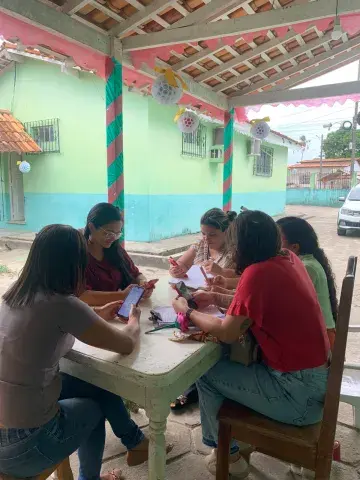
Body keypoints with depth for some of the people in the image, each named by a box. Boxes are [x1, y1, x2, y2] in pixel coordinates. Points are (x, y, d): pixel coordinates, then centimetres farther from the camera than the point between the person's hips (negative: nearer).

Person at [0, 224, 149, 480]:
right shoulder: (60, 304, -25)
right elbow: (127, 344, -14)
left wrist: (97, 315, 15)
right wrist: (134, 320, 7)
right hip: (25, 444, -6)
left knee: (95, 384, 18)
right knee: (97, 402, 17)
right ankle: (136, 443, 44)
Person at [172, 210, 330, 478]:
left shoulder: (257, 273, -25)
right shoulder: (289, 259, 1)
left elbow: (227, 333, -19)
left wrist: (188, 312, -4)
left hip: (299, 391, -8)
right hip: (320, 376, 8)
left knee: (205, 374, 4)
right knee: (229, 361, 22)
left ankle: (228, 455, 25)